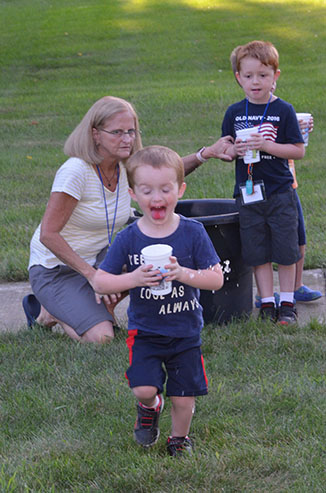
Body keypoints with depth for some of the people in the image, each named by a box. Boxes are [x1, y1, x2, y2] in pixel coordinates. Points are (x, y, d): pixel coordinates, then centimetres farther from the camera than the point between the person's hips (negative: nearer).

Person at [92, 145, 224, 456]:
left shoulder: (192, 232, -7)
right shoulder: (128, 238, -7)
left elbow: (216, 279, -8)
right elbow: (99, 282, -6)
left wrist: (183, 274, -25)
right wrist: (133, 279, -23)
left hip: (185, 331, 0)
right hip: (144, 330, 0)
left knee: (184, 397, 5)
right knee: (143, 388, -15)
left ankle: (179, 438, 34)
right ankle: (149, 407, 21)